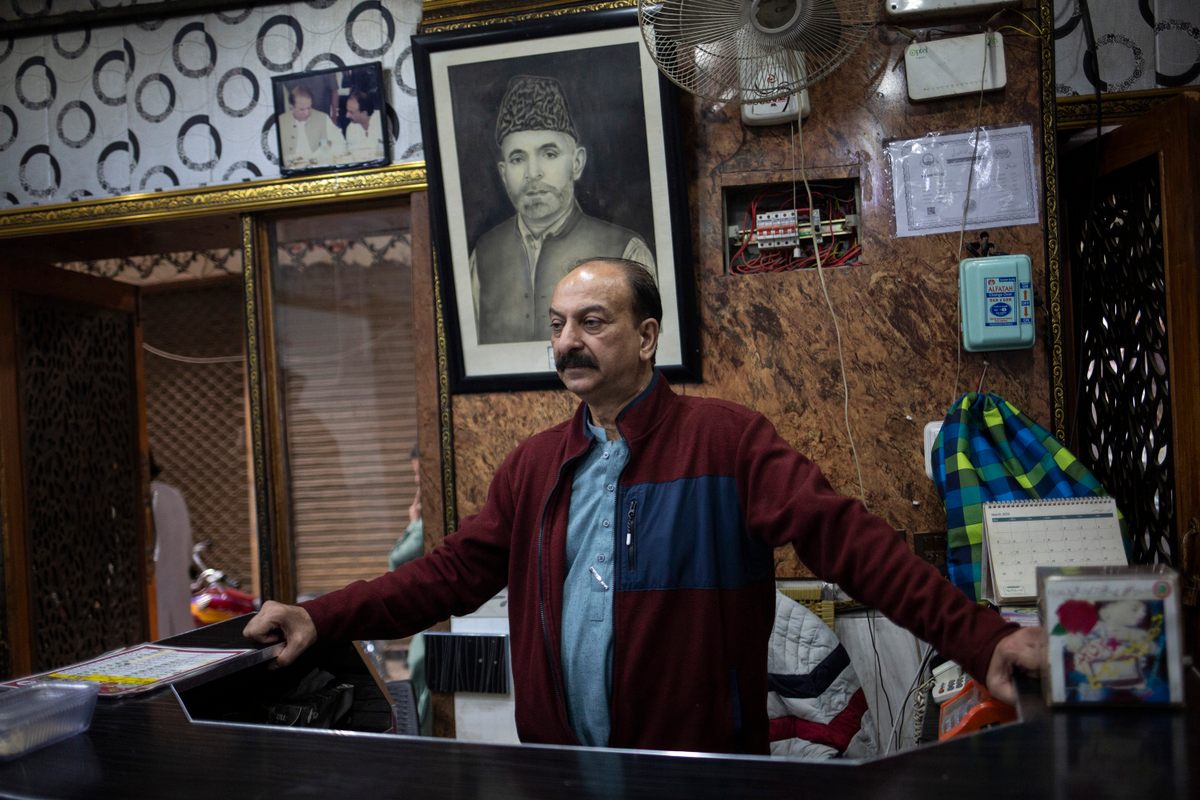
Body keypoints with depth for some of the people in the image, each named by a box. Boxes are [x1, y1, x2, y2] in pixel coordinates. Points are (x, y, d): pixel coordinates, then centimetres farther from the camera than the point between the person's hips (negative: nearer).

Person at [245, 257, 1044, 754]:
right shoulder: (533, 465, 7)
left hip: (701, 764, -4)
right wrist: (321, 619, -5)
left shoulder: (727, 441, -9)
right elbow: (451, 574, 6)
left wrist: (979, 638, -27)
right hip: (564, 768, 5)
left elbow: (846, 537, -17)